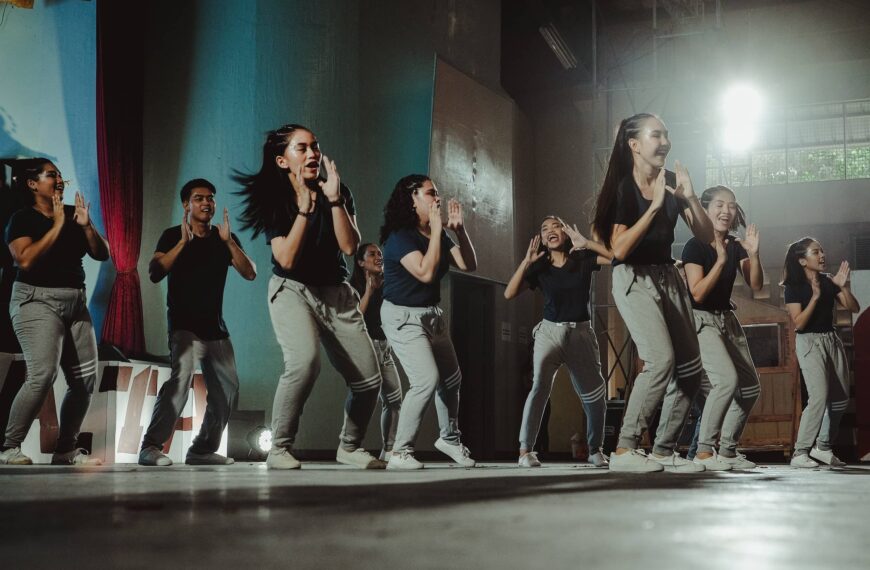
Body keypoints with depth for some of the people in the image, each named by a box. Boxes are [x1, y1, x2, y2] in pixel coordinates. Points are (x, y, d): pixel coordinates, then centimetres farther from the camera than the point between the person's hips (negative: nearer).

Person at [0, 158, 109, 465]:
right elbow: (25, 260, -19)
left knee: (85, 379, 0)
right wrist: (57, 225, -16)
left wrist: (87, 226, -8)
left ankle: (66, 450, 8)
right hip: (37, 301, -6)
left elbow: (103, 254, 8)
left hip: (76, 303, 7)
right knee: (43, 374, -23)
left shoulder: (74, 213, 12)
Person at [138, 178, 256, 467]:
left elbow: (250, 273, -3)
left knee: (227, 391, 5)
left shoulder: (225, 238, 9)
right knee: (181, 377, -27)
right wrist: (183, 242, -20)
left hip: (216, 328, 6)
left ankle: (203, 450, 17)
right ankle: (150, 447, -27)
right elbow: (154, 274, -15)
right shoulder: (173, 235, -1)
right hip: (184, 325, -6)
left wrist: (228, 241, -14)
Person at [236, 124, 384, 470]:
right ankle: (279, 450, -18)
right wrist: (305, 207, -23)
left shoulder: (339, 193, 0)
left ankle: (349, 447, 25)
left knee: (369, 379, -1)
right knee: (305, 361, -32)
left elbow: (350, 247, -13)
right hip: (292, 290, -4)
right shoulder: (274, 200, -7)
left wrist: (333, 198, -21)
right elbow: (287, 259, -18)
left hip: (336, 293, 4)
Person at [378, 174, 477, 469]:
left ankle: (450, 438, 37)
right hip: (403, 317, -8)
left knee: (451, 378, 15)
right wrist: (437, 229, -26)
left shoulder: (437, 235, 6)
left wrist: (459, 228, -8)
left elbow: (469, 265, 2)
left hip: (432, 315, 9)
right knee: (427, 380, -21)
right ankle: (400, 453, -12)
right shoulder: (400, 237, -18)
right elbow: (426, 272, -30)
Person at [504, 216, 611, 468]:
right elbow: (509, 293, -7)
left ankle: (595, 450, 27)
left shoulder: (582, 259, 0)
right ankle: (525, 450, -24)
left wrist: (585, 243, -20)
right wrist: (526, 262, -15)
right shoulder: (540, 267, 2)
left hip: (581, 332, 1)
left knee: (594, 394, 7)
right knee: (540, 385, -23)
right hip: (550, 331, -1)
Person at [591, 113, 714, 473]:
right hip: (634, 279, -7)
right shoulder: (623, 188, -11)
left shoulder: (671, 182, 6)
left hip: (668, 277, 7)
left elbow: (706, 237, 3)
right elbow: (618, 249, -22)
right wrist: (654, 206, -24)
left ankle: (664, 450, 12)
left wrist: (690, 197, -12)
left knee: (690, 369, 3)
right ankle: (624, 449, -19)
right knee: (661, 359, -25)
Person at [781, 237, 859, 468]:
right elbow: (798, 323, -17)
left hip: (832, 340, 6)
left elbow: (854, 308, 4)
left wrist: (843, 286, -12)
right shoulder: (793, 287, -8)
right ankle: (800, 453, -16)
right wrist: (815, 296, -26)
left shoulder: (828, 280, 6)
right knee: (819, 396, -21)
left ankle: (823, 447, 24)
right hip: (809, 342, -6)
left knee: (840, 399, 9)